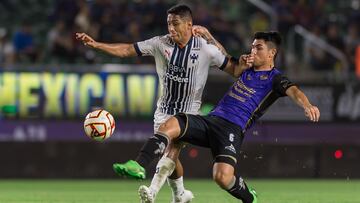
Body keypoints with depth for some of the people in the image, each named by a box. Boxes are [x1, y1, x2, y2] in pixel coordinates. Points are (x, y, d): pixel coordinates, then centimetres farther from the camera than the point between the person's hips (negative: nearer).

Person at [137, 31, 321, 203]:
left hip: (232, 129, -6)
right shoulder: (247, 68, 22)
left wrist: (307, 106, -42)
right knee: (167, 128, -19)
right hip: (210, 119, 6)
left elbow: (293, 91, -20)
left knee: (222, 177, -29)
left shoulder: (275, 79, 0)